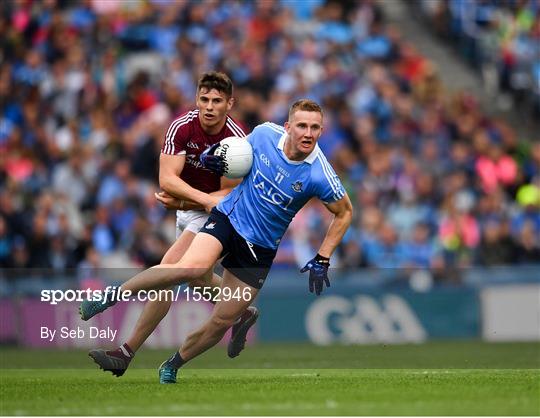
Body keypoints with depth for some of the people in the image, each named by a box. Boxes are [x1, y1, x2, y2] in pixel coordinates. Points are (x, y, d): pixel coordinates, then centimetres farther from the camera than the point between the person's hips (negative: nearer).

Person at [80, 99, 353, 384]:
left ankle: (172, 367, 25)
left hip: (259, 250, 1)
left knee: (221, 323, 0)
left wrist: (322, 261, -3)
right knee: (192, 267, -32)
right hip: (227, 217, 0)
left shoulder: (319, 175, -17)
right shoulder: (264, 133, -10)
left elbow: (345, 213, -1)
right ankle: (110, 298, -22)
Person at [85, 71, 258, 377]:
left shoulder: (237, 140, -22)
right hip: (186, 210, 6)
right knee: (197, 278, 23)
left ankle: (127, 353, -15)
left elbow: (229, 195, -17)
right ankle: (244, 314, 51)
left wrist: (182, 202, -25)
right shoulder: (182, 127, -15)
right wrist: (205, 198, -36)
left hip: (216, 215, -6)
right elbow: (167, 179, -22)